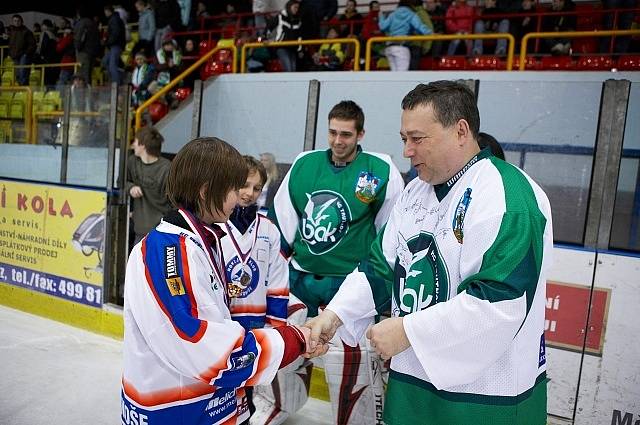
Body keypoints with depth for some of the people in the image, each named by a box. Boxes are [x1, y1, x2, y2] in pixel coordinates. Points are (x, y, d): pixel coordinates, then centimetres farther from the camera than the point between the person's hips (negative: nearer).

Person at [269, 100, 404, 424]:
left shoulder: (381, 170, -9)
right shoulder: (304, 164, 1)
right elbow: (281, 220, 10)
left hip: (349, 286, -4)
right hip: (299, 278, 5)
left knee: (354, 368, 0)